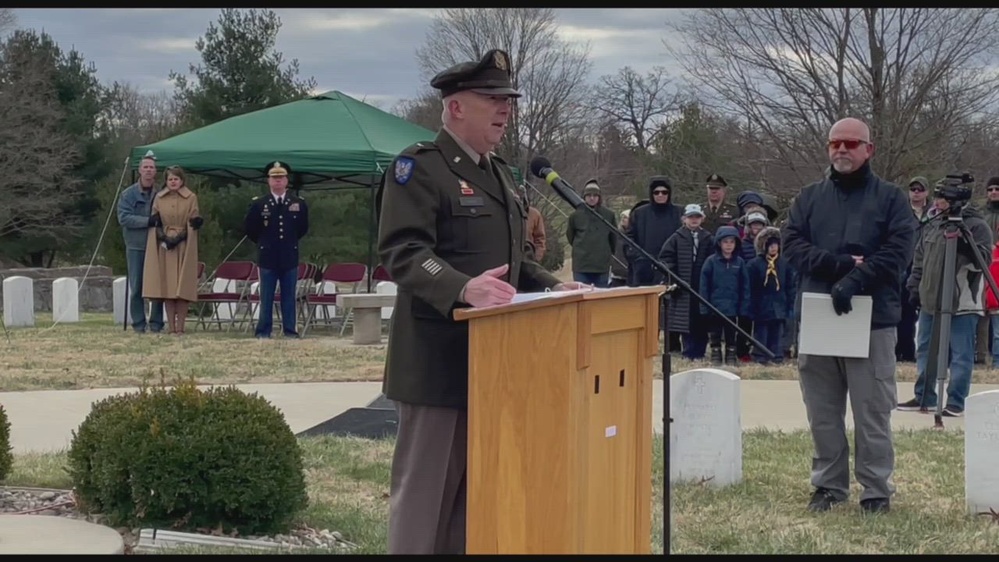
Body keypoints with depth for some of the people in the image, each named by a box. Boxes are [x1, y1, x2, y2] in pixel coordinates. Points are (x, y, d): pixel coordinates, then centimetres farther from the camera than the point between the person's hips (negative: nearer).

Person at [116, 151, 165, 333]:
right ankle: (138, 324, 7)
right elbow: (124, 217, -10)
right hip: (136, 247, -1)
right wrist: (148, 221, -19)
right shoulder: (128, 194, 1)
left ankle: (156, 323, 9)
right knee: (136, 287, 1)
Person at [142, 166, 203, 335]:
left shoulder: (191, 198, 2)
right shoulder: (159, 198, 8)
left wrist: (180, 237, -15)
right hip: (164, 246, 2)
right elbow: (155, 222, 9)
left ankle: (180, 327, -1)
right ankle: (171, 328, 2)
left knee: (182, 287, -4)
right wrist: (163, 238, -10)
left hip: (184, 247, -2)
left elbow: (194, 222, 2)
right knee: (167, 287, -1)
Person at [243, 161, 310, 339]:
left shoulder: (298, 204, 4)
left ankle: (290, 331, 8)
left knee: (289, 296, 4)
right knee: (266, 297, 2)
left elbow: (303, 228, 17)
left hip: (289, 257, 1)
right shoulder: (259, 204, 0)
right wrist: (262, 242, 11)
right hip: (267, 257, -1)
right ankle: (263, 332, 5)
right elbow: (249, 227, 9)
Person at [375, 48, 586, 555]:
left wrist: (552, 287, 6)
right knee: (425, 486, -3)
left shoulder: (500, 172, 17)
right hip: (439, 356, -8)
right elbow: (403, 252, -21)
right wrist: (463, 289, -36)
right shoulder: (418, 167, -10)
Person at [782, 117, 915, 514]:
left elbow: (897, 251, -8)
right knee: (823, 413, 7)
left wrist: (856, 280, -19)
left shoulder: (890, 198, 4)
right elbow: (793, 245, 0)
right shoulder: (810, 198, 12)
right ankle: (829, 484, 18)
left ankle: (877, 489, 9)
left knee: (872, 413, 0)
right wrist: (842, 265, -13)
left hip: (873, 319, -3)